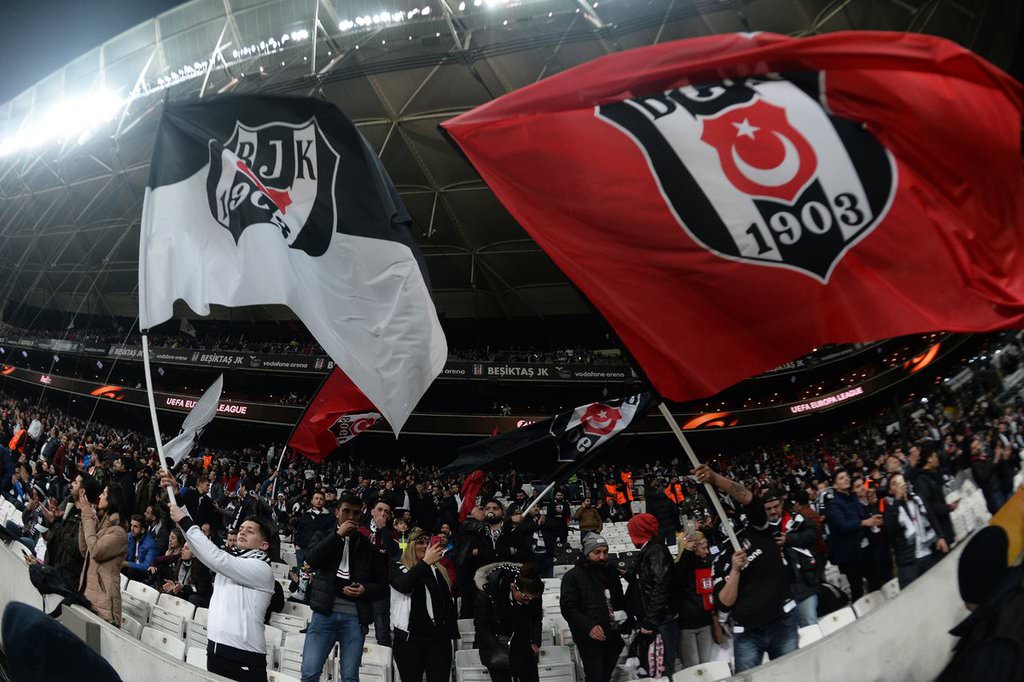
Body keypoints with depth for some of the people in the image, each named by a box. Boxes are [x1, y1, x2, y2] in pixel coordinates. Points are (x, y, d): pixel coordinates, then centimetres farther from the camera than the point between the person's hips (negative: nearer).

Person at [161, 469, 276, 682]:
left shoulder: (262, 569, -7)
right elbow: (201, 548, 7)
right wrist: (175, 495, -1)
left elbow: (217, 559, -16)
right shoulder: (230, 559, 16)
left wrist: (185, 522, -11)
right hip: (216, 650, 7)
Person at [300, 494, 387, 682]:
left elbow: (382, 584, 11)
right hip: (325, 612, 0)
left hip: (355, 617, 0)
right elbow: (311, 560, -8)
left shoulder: (368, 545, 12)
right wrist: (338, 535, -9)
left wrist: (365, 589, -9)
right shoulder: (326, 537, 12)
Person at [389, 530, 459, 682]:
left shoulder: (439, 569, 15)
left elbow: (449, 600, 14)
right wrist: (425, 562, -25)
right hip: (410, 637, -3)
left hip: (440, 638, 3)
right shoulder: (398, 568, 2)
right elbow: (404, 585, -21)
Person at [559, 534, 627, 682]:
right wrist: (589, 627, -24)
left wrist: (623, 613, 8)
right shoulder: (573, 576, -5)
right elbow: (568, 607, -14)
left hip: (613, 637, 6)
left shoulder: (611, 573, 15)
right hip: (590, 639, -6)